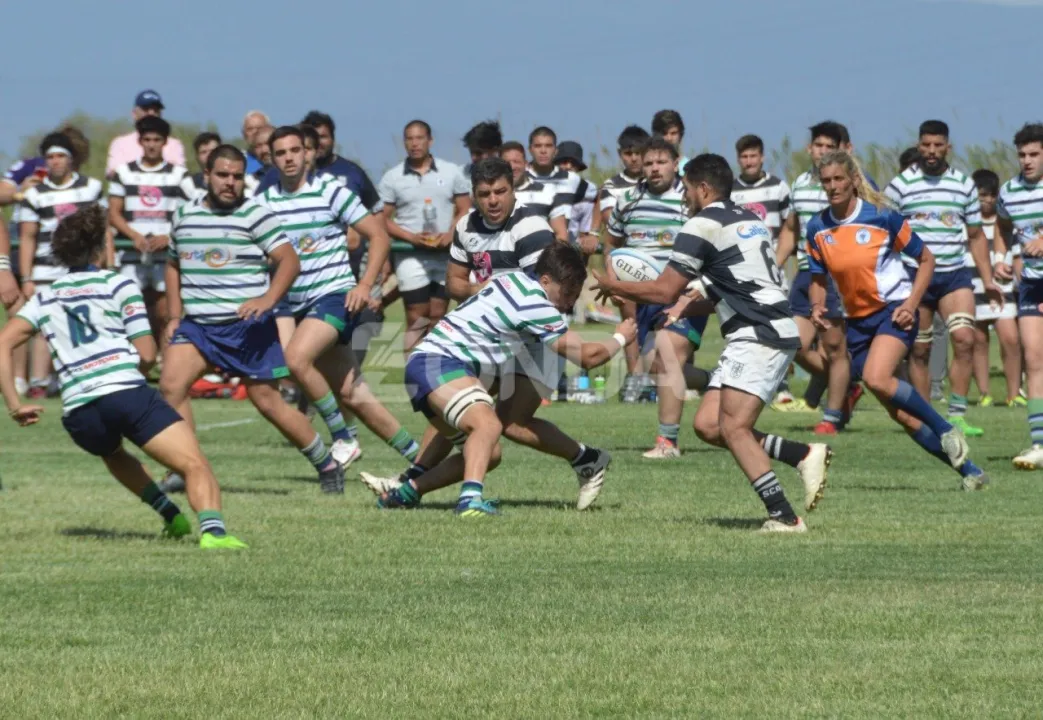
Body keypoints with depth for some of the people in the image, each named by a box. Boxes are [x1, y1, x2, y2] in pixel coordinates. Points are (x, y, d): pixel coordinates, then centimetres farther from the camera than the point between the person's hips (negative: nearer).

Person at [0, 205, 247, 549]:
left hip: (78, 411, 4)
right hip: (126, 391, -4)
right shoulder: (118, 284, 10)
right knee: (195, 466, -10)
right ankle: (212, 530, -38)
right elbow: (147, 354, 4)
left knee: (112, 453, 39)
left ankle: (170, 514, 27)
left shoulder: (45, 297, 22)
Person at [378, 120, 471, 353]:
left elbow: (465, 210, 7)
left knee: (438, 315, 3)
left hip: (446, 254, 1)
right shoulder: (392, 178, 3)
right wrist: (411, 237, -13)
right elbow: (382, 219, 2)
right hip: (410, 255, -1)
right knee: (416, 317, -4)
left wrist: (450, 234, -12)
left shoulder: (451, 172, 6)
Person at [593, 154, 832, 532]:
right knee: (708, 425, 6)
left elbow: (664, 291, -7)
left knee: (733, 429, -16)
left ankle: (784, 516, -24)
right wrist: (689, 304, 23)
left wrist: (611, 285, 7)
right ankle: (805, 455, 4)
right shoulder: (748, 220, 20)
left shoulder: (704, 225, -8)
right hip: (770, 332, 10)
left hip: (759, 337, -10)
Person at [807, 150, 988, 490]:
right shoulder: (817, 229, 2)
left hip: (894, 311, -5)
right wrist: (817, 306, -7)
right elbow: (818, 278, 14)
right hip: (858, 320, 5)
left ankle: (947, 431, -13)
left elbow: (926, 259, -1)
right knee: (901, 414, 2)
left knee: (876, 379, -31)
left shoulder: (882, 217, -10)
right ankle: (968, 469, 13)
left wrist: (912, 304, -12)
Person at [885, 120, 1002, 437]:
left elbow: (976, 235, 16)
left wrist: (988, 280, 12)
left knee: (965, 339, -15)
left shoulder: (964, 184, 8)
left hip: (954, 273, 2)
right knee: (919, 351, 2)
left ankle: (957, 415, -10)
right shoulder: (901, 184, 0)